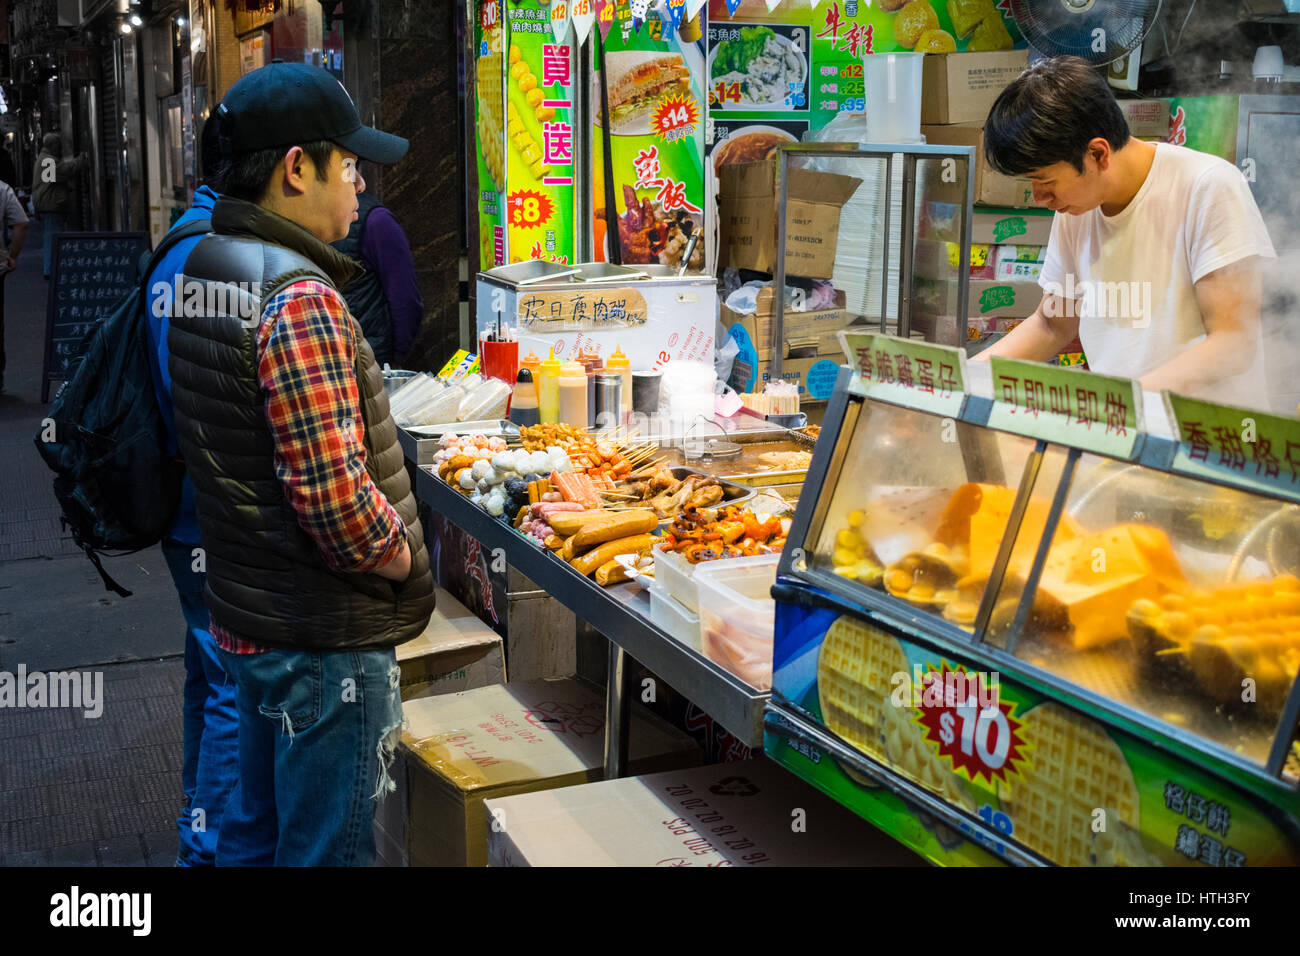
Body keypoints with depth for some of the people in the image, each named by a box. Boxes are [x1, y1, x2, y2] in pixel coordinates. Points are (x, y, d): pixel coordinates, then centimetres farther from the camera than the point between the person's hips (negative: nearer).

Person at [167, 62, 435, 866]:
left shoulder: (203, 271, 8)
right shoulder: (299, 299, -23)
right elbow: (333, 492, -28)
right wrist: (406, 560, -11)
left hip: (248, 616, 10)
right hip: (326, 635, -10)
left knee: (260, 830, 23)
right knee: (328, 845, 4)